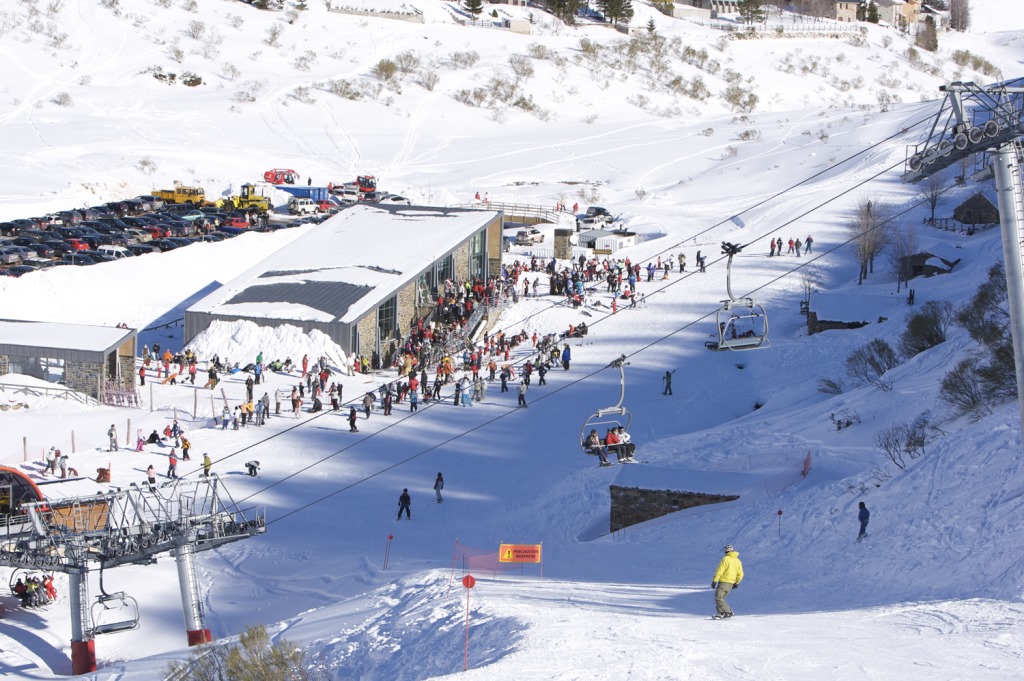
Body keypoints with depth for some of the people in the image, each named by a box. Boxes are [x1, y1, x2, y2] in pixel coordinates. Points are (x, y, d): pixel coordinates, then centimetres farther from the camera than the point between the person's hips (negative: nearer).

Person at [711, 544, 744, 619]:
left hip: (723, 581, -8)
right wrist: (736, 583, 26)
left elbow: (719, 571, -16)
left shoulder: (725, 559, -13)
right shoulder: (737, 561, 9)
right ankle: (721, 613, 9)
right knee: (721, 598, 17)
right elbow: (740, 574, 14)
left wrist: (714, 581, -12)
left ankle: (728, 612, -17)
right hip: (731, 583, 8)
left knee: (718, 598, -8)